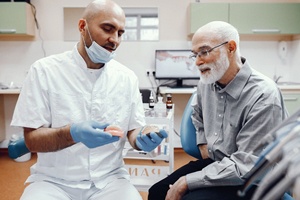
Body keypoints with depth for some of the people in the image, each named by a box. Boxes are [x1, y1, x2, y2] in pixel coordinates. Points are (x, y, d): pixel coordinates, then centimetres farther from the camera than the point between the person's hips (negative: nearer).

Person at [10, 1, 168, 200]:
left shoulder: (127, 77, 1)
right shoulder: (44, 70, -7)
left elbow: (133, 129, 7)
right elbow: (32, 139, -9)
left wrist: (142, 139, -17)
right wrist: (72, 133, -29)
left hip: (110, 179, 3)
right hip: (55, 181, -2)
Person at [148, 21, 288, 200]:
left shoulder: (263, 97, -24)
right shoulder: (207, 82, -1)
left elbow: (246, 165, -26)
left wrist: (186, 183, -24)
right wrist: (202, 142, 10)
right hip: (216, 162, 7)